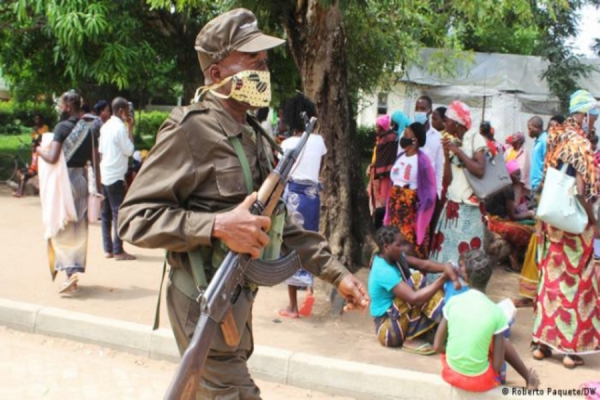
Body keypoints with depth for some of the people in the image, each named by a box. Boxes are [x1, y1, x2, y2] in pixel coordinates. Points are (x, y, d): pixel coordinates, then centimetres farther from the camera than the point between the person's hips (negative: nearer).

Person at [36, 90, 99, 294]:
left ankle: (70, 270, -12)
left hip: (64, 180, -6)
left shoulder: (62, 127, -12)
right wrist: (97, 186, 14)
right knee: (79, 228, 11)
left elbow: (53, 158, -21)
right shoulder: (88, 129, 7)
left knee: (60, 227, 0)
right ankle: (75, 268, 18)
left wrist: (40, 150, 0)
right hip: (82, 178, 6)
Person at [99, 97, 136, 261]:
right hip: (115, 176, -9)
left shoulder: (106, 126, 12)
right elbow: (129, 150, -13)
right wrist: (130, 134, -3)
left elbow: (100, 151, 16)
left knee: (106, 213, 10)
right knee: (118, 213, -5)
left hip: (105, 175, 9)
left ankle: (108, 249, 15)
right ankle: (118, 251, -4)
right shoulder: (120, 127, -13)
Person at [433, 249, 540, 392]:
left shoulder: (453, 302, -10)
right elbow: (497, 366, -13)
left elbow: (438, 346, -6)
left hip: (451, 373, 2)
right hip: (480, 380, -1)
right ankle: (529, 378, 41)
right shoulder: (496, 312, -14)